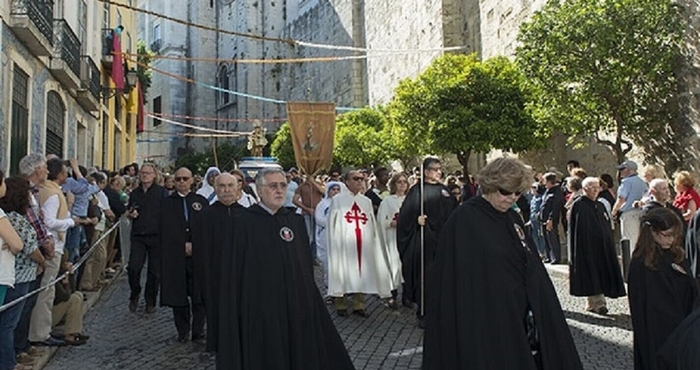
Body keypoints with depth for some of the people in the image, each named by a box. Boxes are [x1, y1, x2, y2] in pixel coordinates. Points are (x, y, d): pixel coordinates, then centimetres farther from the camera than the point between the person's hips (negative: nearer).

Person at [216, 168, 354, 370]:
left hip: (296, 304, 4)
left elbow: (306, 266, 11)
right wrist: (235, 312, -8)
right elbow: (233, 274, -6)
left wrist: (308, 298, 9)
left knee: (300, 354, 11)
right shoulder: (243, 223, -6)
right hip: (259, 306, -4)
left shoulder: (296, 221, 7)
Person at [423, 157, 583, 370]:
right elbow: (460, 279, -14)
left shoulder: (513, 219, 10)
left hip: (518, 317, 7)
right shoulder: (465, 220, -12)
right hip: (483, 319, -7)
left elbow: (531, 267, 15)